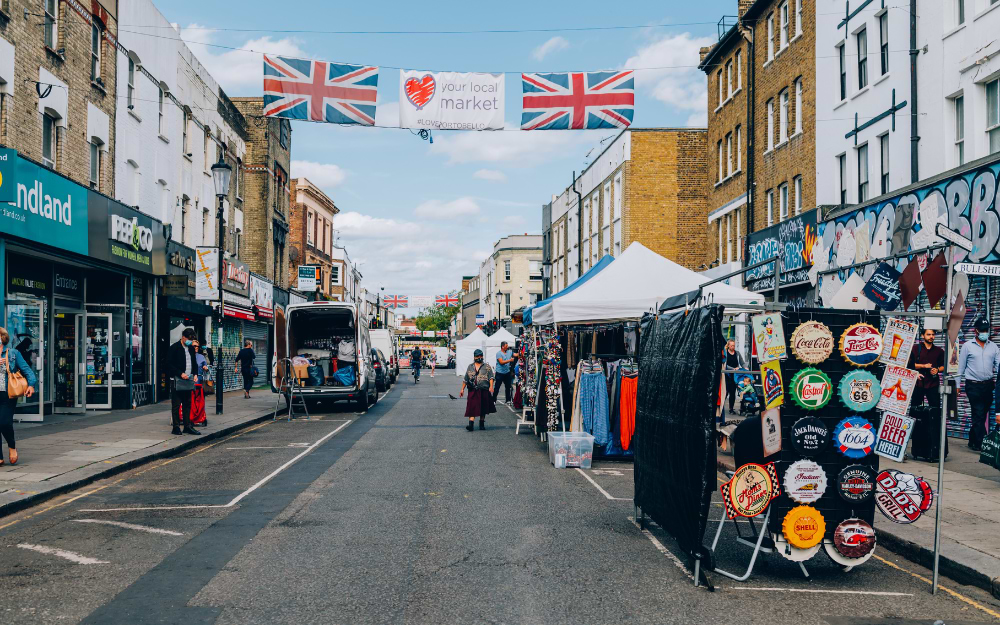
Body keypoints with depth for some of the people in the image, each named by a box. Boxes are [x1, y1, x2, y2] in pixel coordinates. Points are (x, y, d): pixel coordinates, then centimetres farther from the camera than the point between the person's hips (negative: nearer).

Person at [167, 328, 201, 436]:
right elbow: (170, 365, -10)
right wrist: (180, 373, -17)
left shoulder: (191, 348, 13)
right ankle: (176, 427, 4)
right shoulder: (174, 348, -7)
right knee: (176, 405, -1)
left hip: (188, 381, 7)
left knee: (187, 404, 10)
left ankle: (187, 426, 15)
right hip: (178, 381, -7)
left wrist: (195, 374, 6)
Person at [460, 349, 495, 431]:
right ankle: (471, 424, -14)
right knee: (472, 408, -8)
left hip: (484, 391, -1)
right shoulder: (470, 367, 13)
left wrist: (491, 387, -17)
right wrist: (462, 389, 13)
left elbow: (491, 377, -3)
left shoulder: (486, 367, 6)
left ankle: (482, 424, 20)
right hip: (473, 391, 1)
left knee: (483, 408, 7)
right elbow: (465, 379, 16)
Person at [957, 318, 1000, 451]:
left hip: (988, 385, 4)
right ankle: (981, 444, -9)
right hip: (973, 386, -4)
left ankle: (973, 442, 22)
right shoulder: (968, 346, 1)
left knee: (981, 415, 10)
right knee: (979, 415, -9)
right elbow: (961, 367, 4)